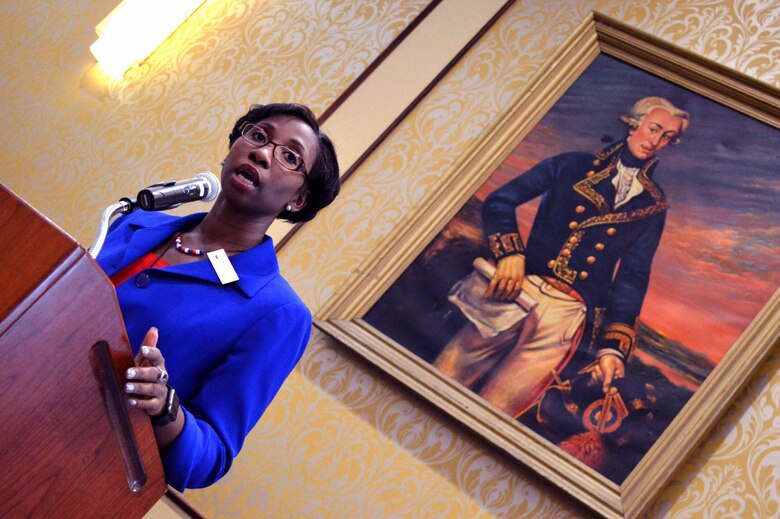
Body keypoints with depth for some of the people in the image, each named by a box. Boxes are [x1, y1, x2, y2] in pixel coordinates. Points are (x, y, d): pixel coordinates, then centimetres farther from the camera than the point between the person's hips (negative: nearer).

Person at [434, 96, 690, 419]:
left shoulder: (653, 206, 16)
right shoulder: (574, 165, 12)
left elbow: (633, 277, 11)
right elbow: (500, 201, 7)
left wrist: (614, 346, -1)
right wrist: (509, 253, -12)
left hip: (569, 314, 0)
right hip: (521, 288, 0)